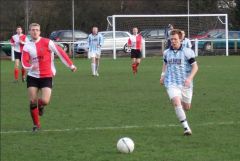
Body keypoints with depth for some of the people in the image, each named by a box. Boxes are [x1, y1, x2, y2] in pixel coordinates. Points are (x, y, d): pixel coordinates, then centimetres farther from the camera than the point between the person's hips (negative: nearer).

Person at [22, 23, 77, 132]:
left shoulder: (47, 42, -6)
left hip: (46, 77, -2)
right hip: (33, 77, 2)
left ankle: (40, 105, 24)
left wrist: (70, 65, -3)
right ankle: (36, 124, 14)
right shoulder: (27, 47, 2)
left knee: (45, 101, -16)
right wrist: (31, 66, -28)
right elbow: (24, 62, -5)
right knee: (32, 102, -4)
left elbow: (60, 52, -4)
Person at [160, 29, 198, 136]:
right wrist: (163, 75, 12)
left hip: (185, 83, -1)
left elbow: (195, 67, -3)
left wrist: (190, 78, -17)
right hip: (171, 83, 1)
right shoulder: (166, 53, 8)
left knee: (186, 107, 6)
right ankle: (186, 128, -22)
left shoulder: (187, 52, -4)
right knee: (176, 103, -23)